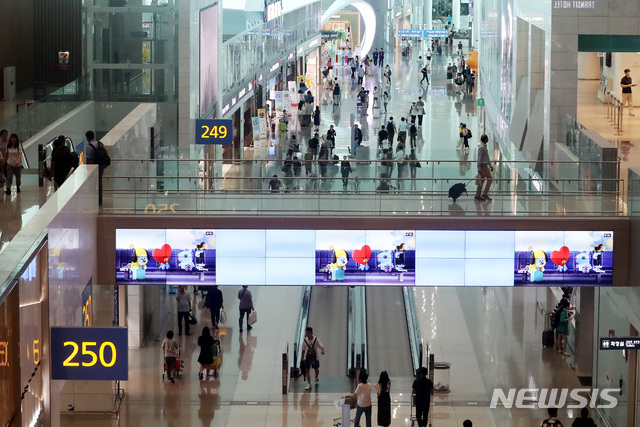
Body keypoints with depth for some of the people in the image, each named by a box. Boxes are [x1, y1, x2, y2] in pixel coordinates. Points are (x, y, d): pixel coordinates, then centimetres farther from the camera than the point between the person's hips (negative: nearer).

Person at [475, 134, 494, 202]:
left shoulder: (484, 146, 14)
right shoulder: (481, 147, -17)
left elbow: (487, 157, 23)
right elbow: (479, 158, -18)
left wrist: (490, 165, 25)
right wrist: (479, 168, -19)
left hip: (485, 165, 10)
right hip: (483, 166, -10)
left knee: (482, 180, 10)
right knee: (490, 179, -7)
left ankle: (478, 195, 11)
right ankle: (485, 194, -6)